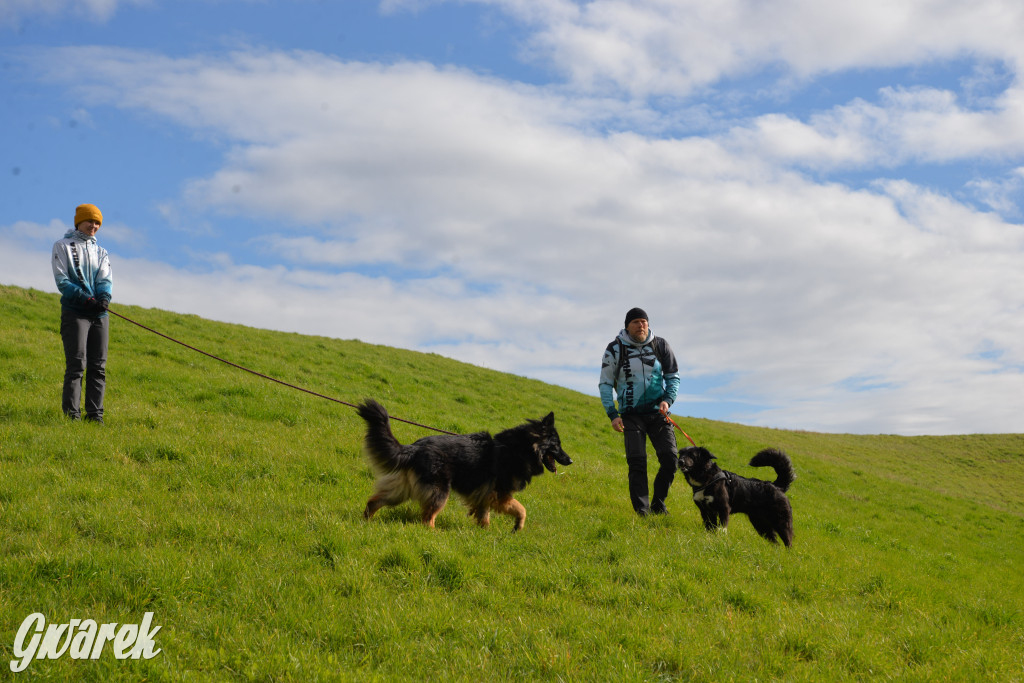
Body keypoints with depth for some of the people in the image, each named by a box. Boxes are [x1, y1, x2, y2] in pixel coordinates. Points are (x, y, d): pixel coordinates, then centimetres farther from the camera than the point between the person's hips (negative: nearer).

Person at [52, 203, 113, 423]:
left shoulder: (101, 252, 21)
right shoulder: (62, 246, 7)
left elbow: (105, 279, 8)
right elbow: (62, 280, -3)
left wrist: (104, 297, -15)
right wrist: (85, 298, -17)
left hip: (99, 314, 5)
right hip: (74, 312, -4)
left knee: (98, 366, 1)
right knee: (76, 364, -12)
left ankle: (95, 414, 4)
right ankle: (71, 413, -12)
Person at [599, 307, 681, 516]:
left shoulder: (660, 345, 4)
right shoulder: (615, 349, -2)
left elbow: (673, 376, 12)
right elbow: (605, 384, 3)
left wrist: (668, 399, -6)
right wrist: (612, 414, -6)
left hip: (657, 413, 2)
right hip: (631, 414, -2)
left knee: (670, 457, -8)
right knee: (637, 461, -10)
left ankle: (658, 504, 9)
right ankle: (641, 509, -4)